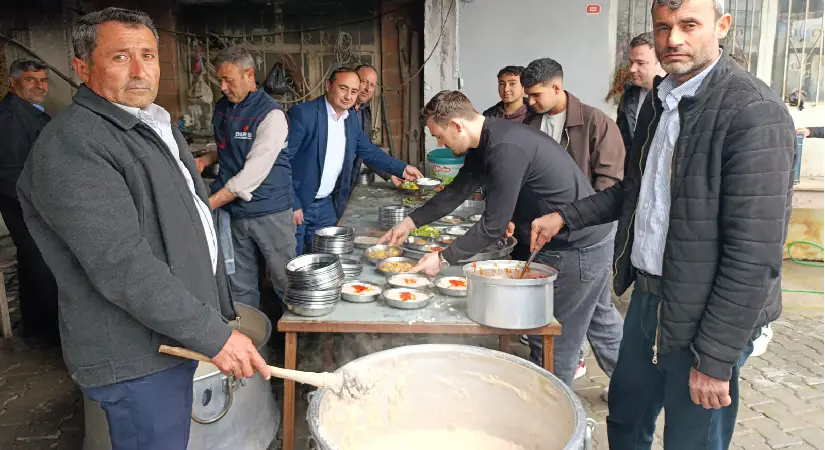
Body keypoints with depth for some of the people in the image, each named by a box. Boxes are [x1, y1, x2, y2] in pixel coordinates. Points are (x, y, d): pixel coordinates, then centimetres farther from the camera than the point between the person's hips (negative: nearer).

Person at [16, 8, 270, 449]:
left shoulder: (155, 126, 13)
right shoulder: (71, 145, -20)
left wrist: (217, 313, 20)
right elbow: (122, 266, -27)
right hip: (137, 357, -9)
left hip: (179, 331, 9)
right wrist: (214, 335, -23)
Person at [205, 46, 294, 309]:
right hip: (232, 210, 6)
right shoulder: (222, 107, 7)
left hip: (269, 211, -6)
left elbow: (253, 173, -22)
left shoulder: (271, 115, -15)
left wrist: (209, 204, -22)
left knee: (285, 282, 5)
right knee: (240, 286, 14)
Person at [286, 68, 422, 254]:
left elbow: (369, 152, 19)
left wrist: (402, 169, 11)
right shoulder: (303, 113, -16)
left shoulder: (352, 121, 6)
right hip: (295, 204, -6)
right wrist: (291, 204, -19)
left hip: (327, 205, 6)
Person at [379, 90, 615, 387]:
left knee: (554, 349, 1)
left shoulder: (506, 150, -27)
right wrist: (411, 221, 15)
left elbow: (494, 226, -24)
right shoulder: (485, 142, 5)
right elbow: (458, 190, 15)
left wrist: (444, 259, -15)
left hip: (578, 249, -10)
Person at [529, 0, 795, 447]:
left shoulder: (755, 112, -19)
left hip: (702, 316, -7)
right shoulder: (659, 99, 6)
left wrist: (715, 357, -19)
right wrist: (565, 217, 7)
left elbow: (755, 253, -21)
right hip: (646, 294, 7)